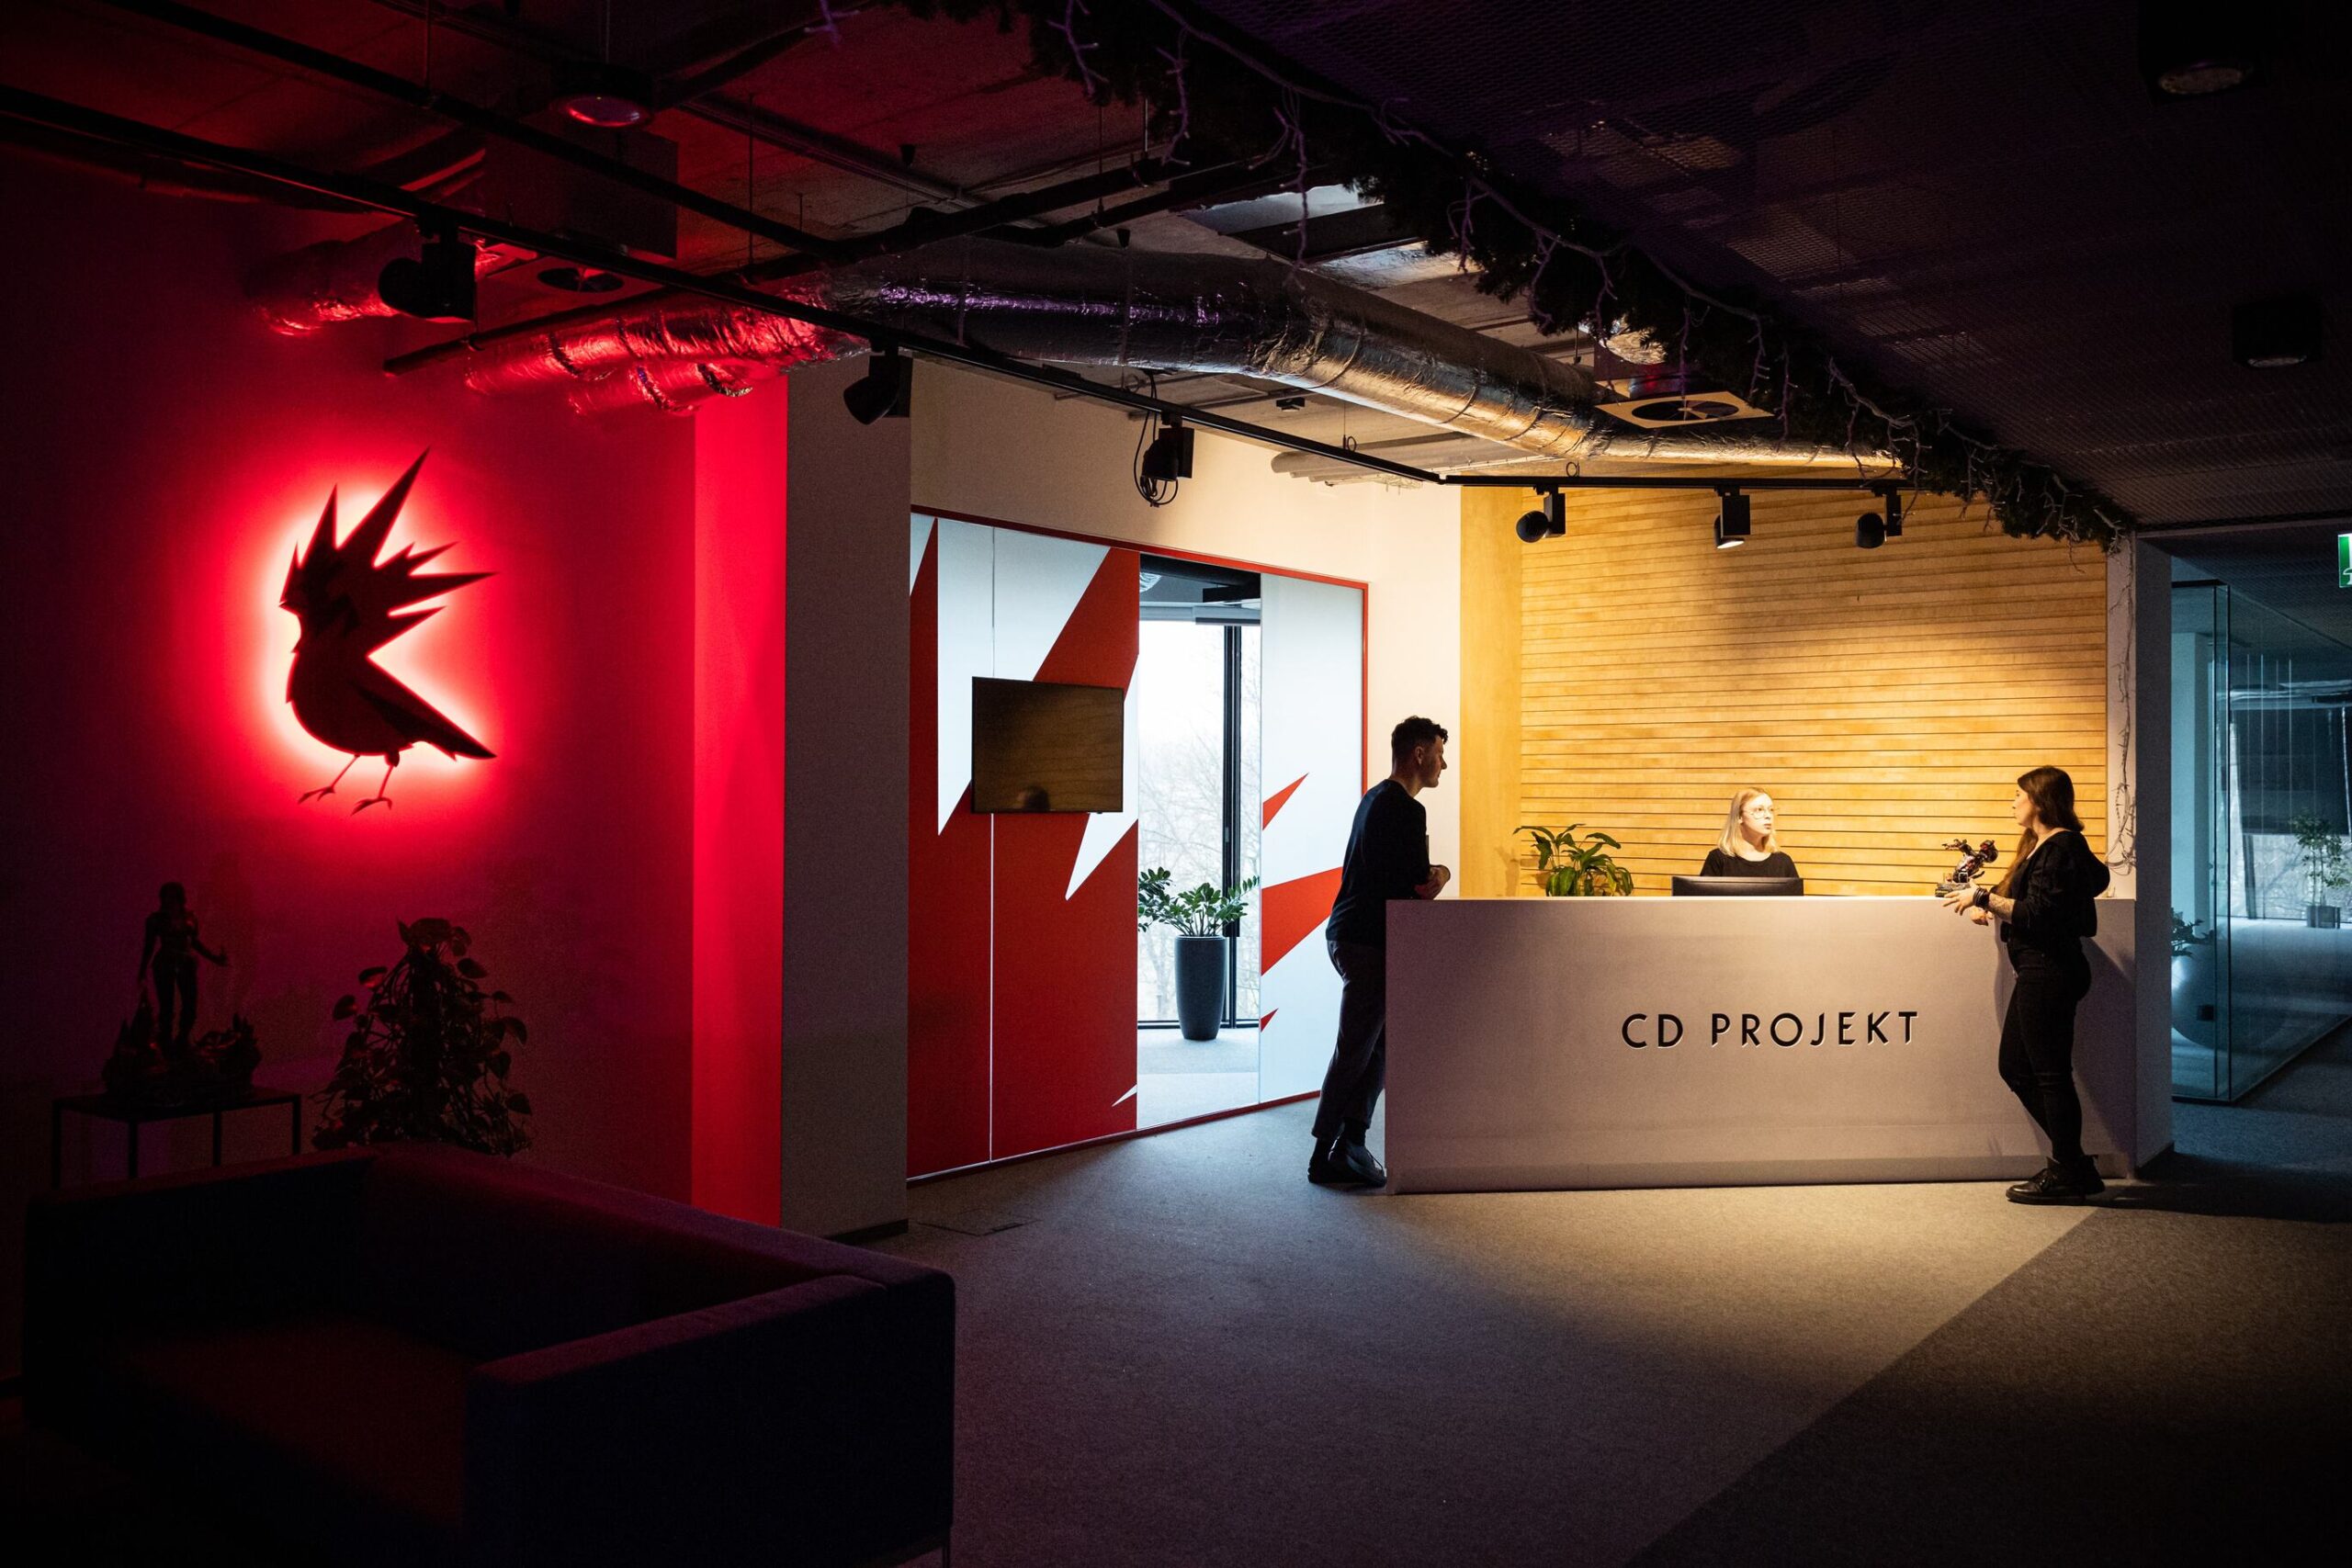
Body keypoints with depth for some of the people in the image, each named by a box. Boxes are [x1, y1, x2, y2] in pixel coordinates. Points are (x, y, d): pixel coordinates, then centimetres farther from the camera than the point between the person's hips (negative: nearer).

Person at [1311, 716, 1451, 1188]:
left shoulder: (1376, 798, 16)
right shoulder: (1405, 809, -17)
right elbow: (1417, 886, -17)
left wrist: (1432, 875, 4)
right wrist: (1441, 874, 3)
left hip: (1350, 934, 10)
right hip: (1368, 941, -10)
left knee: (1379, 1044, 15)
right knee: (1356, 1051, -3)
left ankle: (1351, 1144, 18)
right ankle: (1328, 1156, 3)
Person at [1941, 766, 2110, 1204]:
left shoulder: (2060, 847, -14)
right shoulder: (2042, 846, 18)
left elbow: (2038, 914, -22)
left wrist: (1985, 898, -17)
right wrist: (1993, 913, 13)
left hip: (2049, 972, -11)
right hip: (2038, 973, 11)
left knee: (2050, 1073, -3)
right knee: (2016, 1068, 14)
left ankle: (2066, 1175, 6)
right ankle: (2072, 1162, 20)